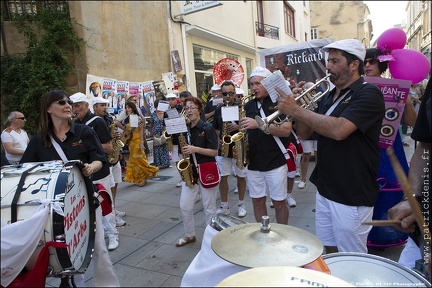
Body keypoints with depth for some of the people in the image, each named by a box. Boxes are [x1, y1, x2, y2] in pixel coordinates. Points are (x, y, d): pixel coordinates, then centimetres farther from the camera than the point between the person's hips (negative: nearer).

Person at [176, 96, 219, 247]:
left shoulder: (208, 128, -9)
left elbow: (214, 151, -14)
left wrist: (195, 149, -23)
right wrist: (183, 152, -6)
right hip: (190, 172, 6)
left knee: (209, 208, 6)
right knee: (184, 207, 8)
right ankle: (189, 235, 29)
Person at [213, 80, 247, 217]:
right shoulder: (218, 110, 7)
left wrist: (238, 127, -21)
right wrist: (218, 139, -3)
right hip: (223, 149, 3)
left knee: (241, 176, 9)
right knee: (222, 177, 6)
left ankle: (241, 204, 26)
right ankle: (224, 206, 20)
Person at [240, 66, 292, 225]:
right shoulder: (249, 105, 9)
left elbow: (286, 130, -18)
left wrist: (258, 124, -25)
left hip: (276, 162, -5)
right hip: (253, 162, 5)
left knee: (279, 202, 7)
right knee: (257, 201, 13)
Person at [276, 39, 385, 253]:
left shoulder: (368, 94, -13)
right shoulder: (328, 96, 11)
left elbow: (338, 130, -29)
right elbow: (305, 134, 9)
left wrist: (296, 110, -23)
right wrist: (294, 108, -8)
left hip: (352, 195, -7)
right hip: (325, 188, 7)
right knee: (329, 251, 19)